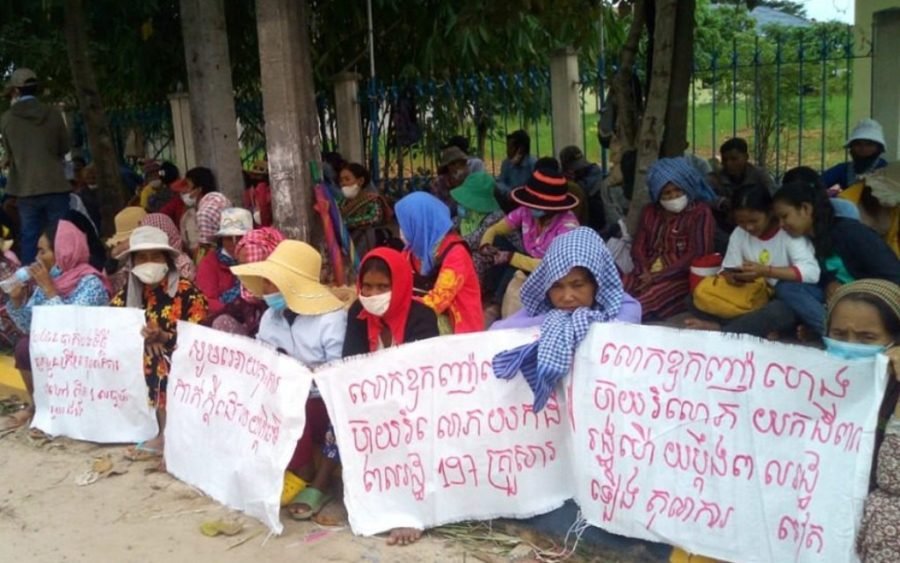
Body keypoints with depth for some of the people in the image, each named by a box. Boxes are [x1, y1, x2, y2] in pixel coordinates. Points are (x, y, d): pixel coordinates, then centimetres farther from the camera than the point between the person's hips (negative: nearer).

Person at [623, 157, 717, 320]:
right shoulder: (650, 211, 18)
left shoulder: (700, 213, -1)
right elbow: (638, 247, 12)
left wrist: (657, 277, -14)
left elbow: (696, 256, -9)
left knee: (642, 305, -35)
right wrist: (645, 272, -9)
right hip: (648, 274, 5)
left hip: (680, 277, -5)